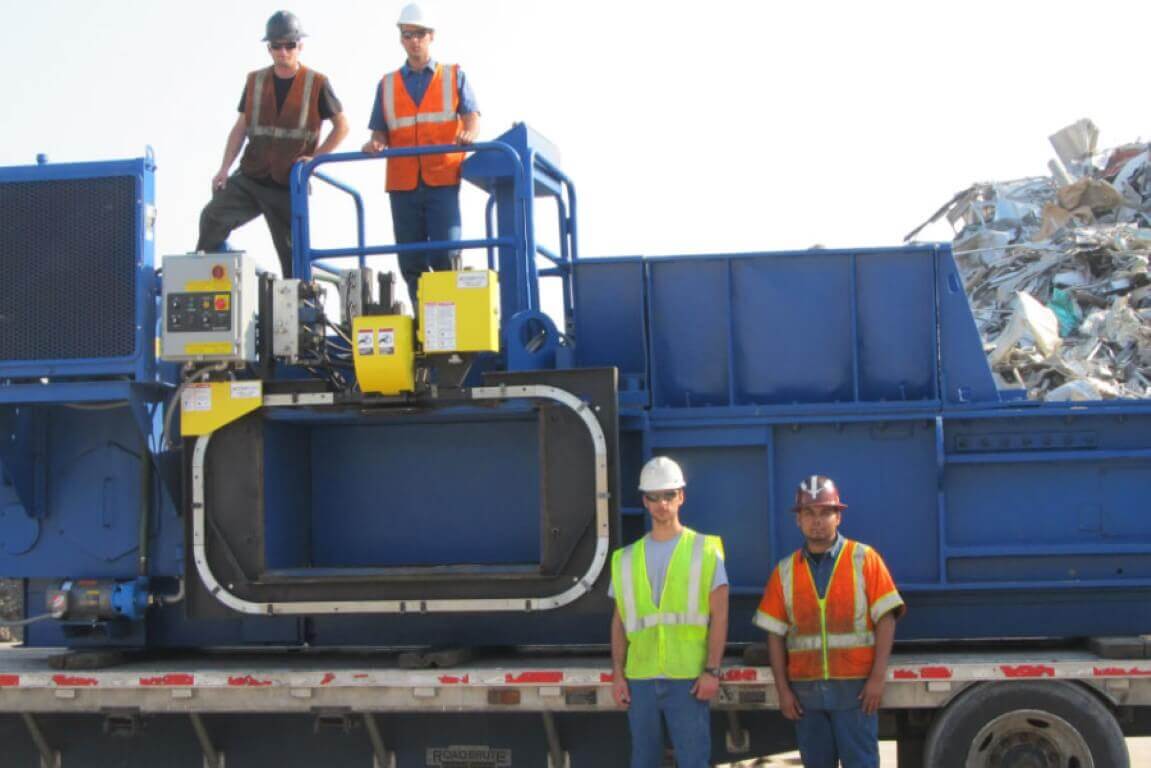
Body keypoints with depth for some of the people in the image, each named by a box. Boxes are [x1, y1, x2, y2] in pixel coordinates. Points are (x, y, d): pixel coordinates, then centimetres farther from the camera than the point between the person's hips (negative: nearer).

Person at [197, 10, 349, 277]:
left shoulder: (316, 84, -3)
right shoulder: (255, 81, 7)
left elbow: (341, 126, 3)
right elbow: (240, 128, 9)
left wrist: (316, 157, -10)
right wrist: (224, 168, -2)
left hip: (290, 187, -2)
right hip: (249, 179, 3)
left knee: (293, 254, 4)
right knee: (212, 217, -17)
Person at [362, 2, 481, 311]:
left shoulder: (454, 76, 12)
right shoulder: (387, 84, 17)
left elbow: (472, 116, 1)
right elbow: (381, 132, 16)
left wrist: (468, 134, -21)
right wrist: (376, 144, -7)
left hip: (443, 180, -2)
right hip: (402, 182, 3)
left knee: (445, 255, -13)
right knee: (411, 263, 1)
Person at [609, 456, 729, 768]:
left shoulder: (705, 550, 2)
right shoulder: (628, 558, 12)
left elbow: (719, 615, -2)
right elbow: (620, 621, 13)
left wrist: (712, 671, -10)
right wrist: (617, 673, 5)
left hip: (687, 679, -3)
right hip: (640, 679, 4)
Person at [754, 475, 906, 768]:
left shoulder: (864, 559, 1)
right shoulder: (785, 571, 9)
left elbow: (885, 620, -3)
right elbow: (775, 635, 8)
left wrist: (877, 678, -10)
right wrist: (783, 689, 1)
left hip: (854, 688, -3)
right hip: (806, 691, 3)